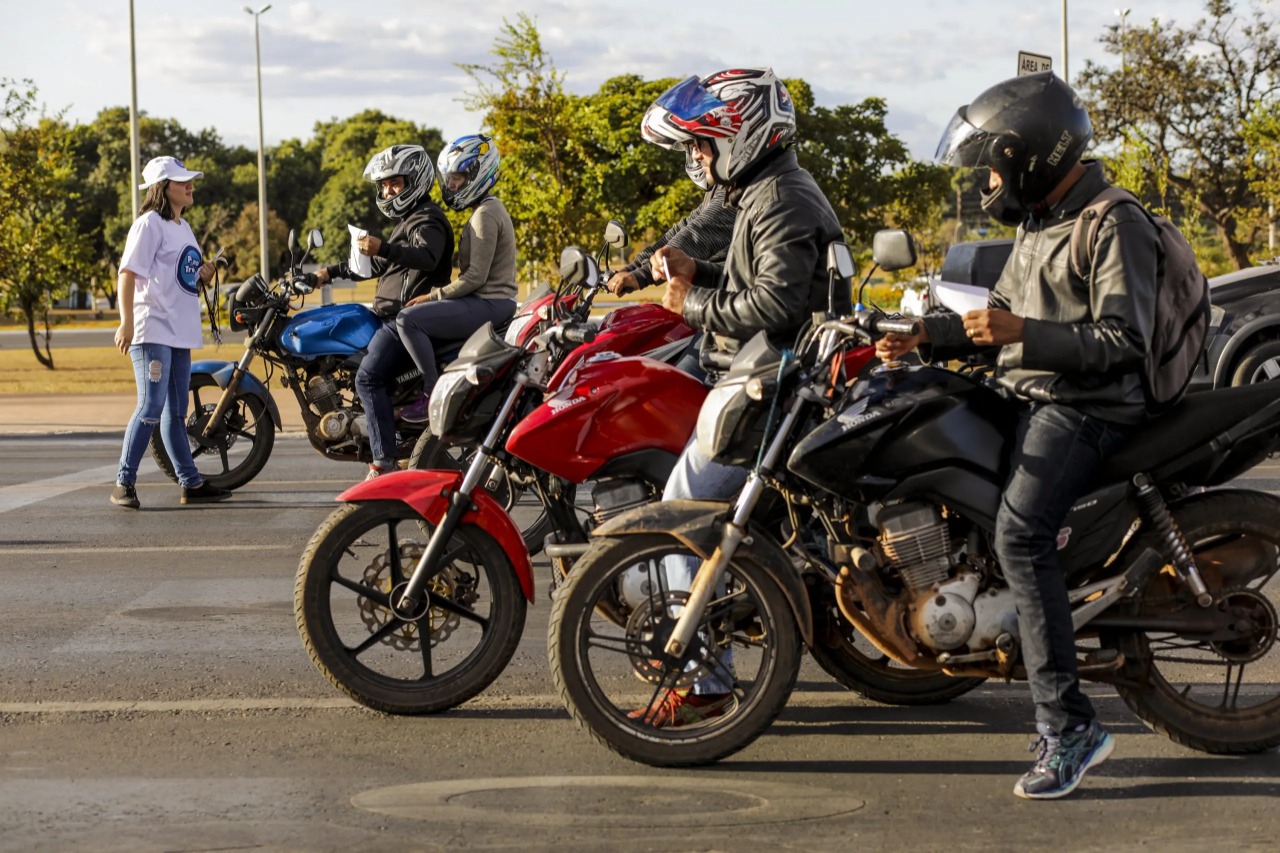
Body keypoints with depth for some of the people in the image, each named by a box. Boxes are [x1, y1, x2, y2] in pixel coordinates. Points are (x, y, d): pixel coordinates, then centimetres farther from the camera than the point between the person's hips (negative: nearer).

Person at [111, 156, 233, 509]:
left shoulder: (184, 228, 19)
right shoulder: (150, 224, -8)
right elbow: (128, 273, -17)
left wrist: (203, 275, 9)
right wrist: (126, 322, -25)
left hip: (181, 334, 9)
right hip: (153, 331, -9)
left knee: (176, 413, 12)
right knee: (151, 408, -13)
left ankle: (191, 483, 15)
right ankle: (124, 483, -9)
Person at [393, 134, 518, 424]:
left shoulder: (485, 215, -15)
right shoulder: (489, 208, 18)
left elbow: (476, 276, -21)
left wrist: (433, 296, -14)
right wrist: (437, 295, 14)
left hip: (487, 304, -11)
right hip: (490, 301, 11)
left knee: (408, 319, -20)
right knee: (423, 323, 21)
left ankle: (434, 393, -19)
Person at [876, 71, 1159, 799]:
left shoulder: (1116, 228, -13)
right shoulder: (1039, 222, 18)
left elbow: (1123, 344, -21)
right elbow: (1000, 314, 24)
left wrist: (1021, 334, -26)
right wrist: (926, 338, 10)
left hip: (1088, 408, -11)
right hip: (1028, 396, 11)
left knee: (1019, 533, -27)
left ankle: (1069, 726, -24)